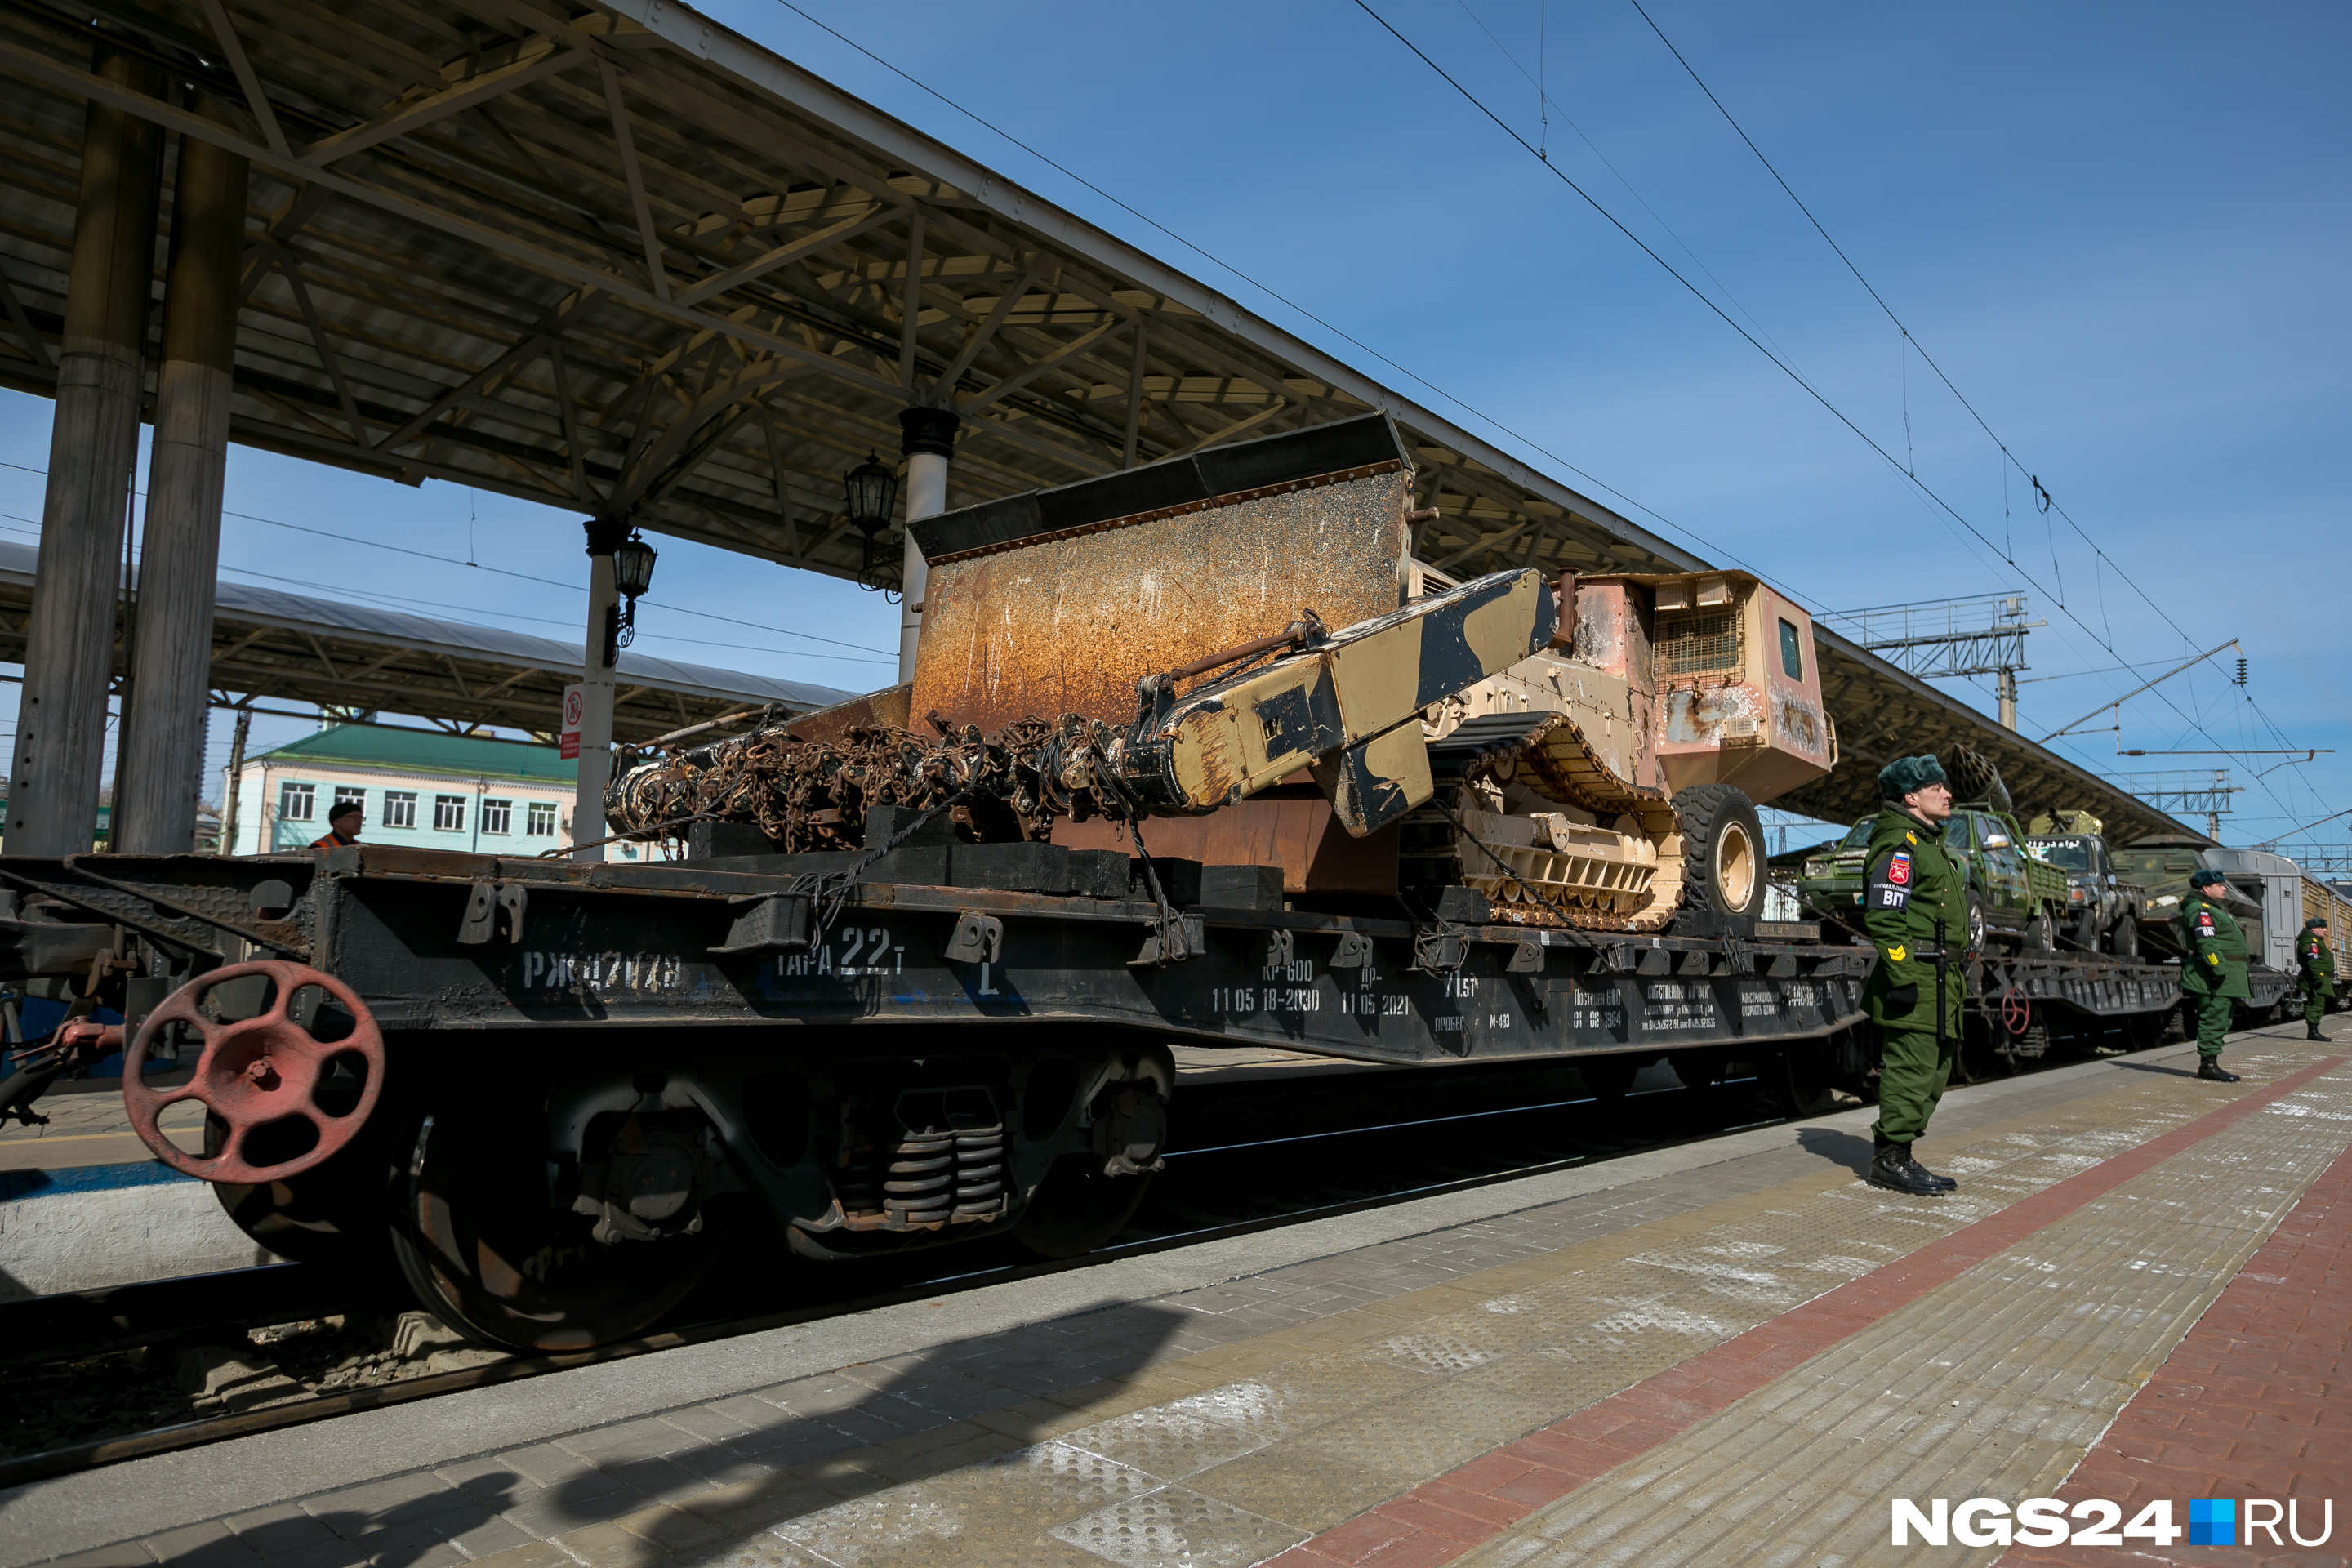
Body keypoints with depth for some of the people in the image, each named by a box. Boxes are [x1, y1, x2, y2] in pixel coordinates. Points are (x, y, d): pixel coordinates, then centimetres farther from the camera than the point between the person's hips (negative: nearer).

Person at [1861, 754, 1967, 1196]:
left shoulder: (1928, 843, 22)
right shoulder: (1898, 845, -12)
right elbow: (1883, 917, -21)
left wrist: (1956, 971, 25)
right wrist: (1902, 977, -25)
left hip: (1941, 981, 11)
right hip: (1916, 978, -11)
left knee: (1936, 1071, 13)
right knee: (1911, 1069, -8)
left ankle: (1895, 1155, 19)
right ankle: (1891, 1159, 0)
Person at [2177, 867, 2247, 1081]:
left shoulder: (2212, 909, 24)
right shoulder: (2200, 910, -11)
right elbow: (2207, 944, -21)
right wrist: (2219, 969, -26)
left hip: (2224, 977, 11)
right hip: (2213, 978, -11)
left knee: (2220, 1020, 12)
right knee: (2214, 1019, -11)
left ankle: (2210, 1063, 16)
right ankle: (2208, 1064, -10)